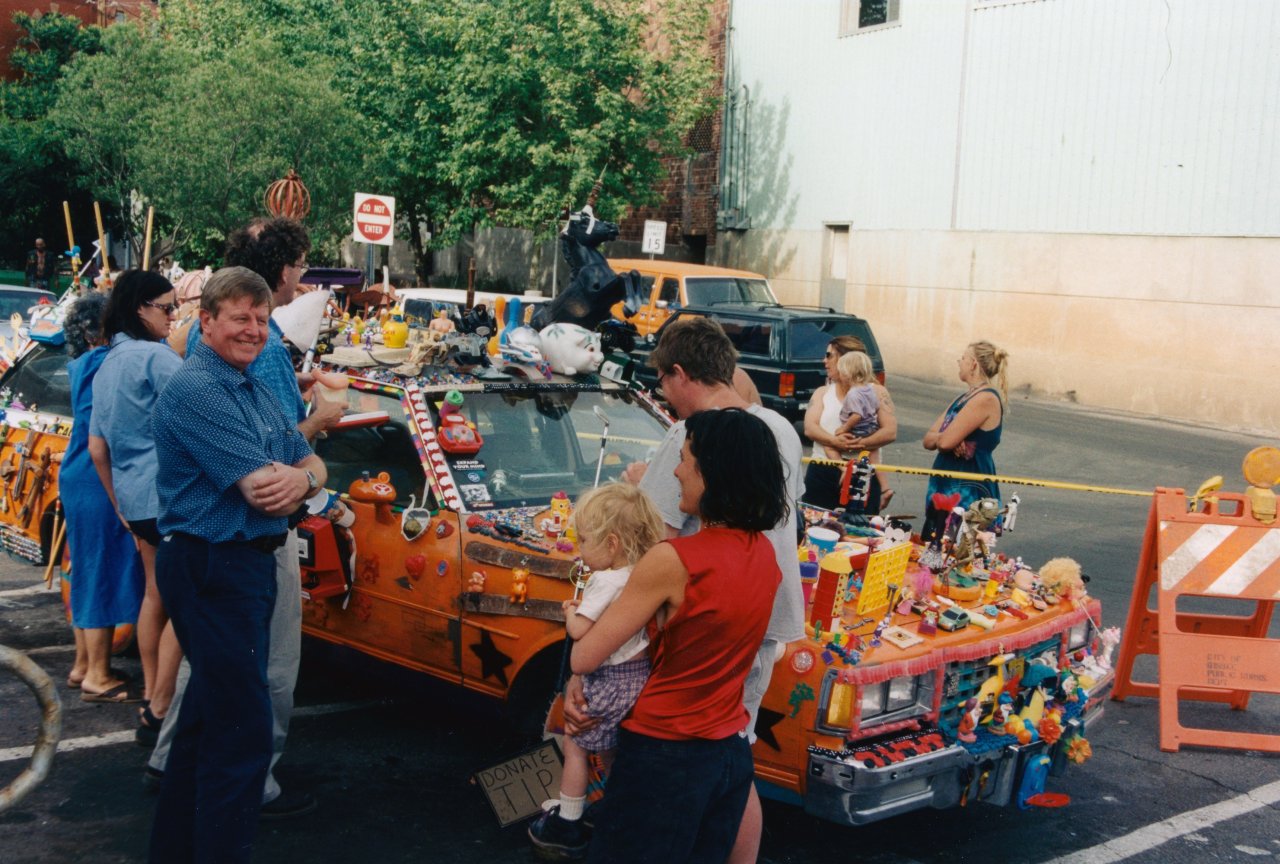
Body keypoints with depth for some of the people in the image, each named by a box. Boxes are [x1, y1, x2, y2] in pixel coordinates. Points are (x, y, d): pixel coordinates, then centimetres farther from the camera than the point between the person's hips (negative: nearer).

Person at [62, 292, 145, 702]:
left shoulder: (84, 365, 13)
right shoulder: (101, 363, -15)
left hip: (83, 479, 10)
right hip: (98, 482, -10)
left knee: (89, 572, 16)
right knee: (104, 571, -3)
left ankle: (84, 666, 26)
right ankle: (98, 676, 4)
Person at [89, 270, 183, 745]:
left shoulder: (106, 366, 14)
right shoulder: (156, 357, -13)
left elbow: (97, 448, 17)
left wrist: (122, 506, 21)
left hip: (133, 496, 9)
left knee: (156, 596, 19)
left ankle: (151, 699, 27)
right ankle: (158, 713, -4)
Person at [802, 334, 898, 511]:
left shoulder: (877, 392, 6)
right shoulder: (822, 393, 13)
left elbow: (890, 432, -4)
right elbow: (809, 428, -2)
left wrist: (860, 444, -19)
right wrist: (835, 441, -21)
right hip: (822, 472, 2)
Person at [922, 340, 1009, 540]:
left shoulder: (987, 398, -14)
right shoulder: (963, 398, 17)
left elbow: (945, 441, -21)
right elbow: (928, 440, 11)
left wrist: (939, 436, 2)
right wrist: (945, 437, -10)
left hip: (968, 493, -9)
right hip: (945, 486, 10)